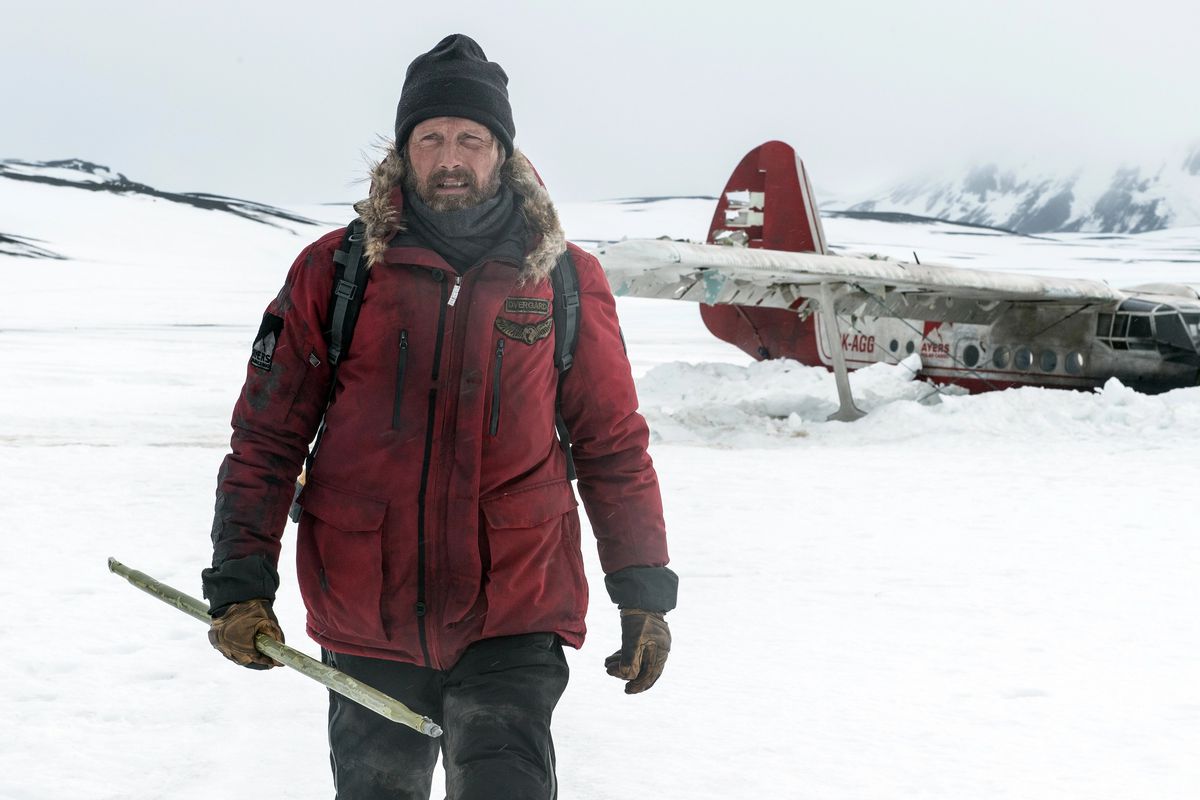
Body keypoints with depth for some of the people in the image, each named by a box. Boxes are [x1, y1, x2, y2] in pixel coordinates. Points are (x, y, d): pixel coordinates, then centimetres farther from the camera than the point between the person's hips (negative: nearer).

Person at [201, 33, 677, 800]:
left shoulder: (565, 280, 1)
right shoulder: (336, 271, 0)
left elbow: (615, 445, 7)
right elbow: (267, 435, 3)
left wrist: (646, 595, 4)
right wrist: (240, 584, -2)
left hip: (515, 622, -1)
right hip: (366, 624, 1)